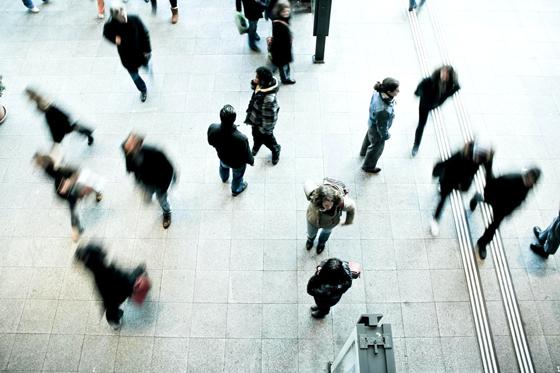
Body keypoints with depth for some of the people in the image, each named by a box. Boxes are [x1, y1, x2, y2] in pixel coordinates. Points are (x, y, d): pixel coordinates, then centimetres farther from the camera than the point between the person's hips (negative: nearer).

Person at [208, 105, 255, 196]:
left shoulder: (212, 128, -35)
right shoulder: (241, 138, -45)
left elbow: (211, 142, -11)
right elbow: (247, 155, -25)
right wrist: (251, 161, -2)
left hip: (222, 157, 3)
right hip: (237, 163, -3)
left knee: (223, 166, 40)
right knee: (237, 176, 32)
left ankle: (224, 178, 74)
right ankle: (236, 190, 63)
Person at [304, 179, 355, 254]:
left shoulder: (342, 203, -45)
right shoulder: (313, 195, -46)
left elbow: (352, 207, -20)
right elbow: (307, 184, -24)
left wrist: (348, 221, -1)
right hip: (313, 220, 0)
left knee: (326, 231, 37)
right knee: (311, 233, 34)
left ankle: (322, 242, 74)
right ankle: (310, 239, 73)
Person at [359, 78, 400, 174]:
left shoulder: (378, 92, -27)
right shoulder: (383, 110, -47)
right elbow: (381, 126, -28)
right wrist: (385, 135, -8)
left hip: (372, 121, 7)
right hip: (377, 129, -7)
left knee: (369, 136, 37)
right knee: (376, 147, 24)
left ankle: (364, 152, 70)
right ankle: (368, 166, 53)